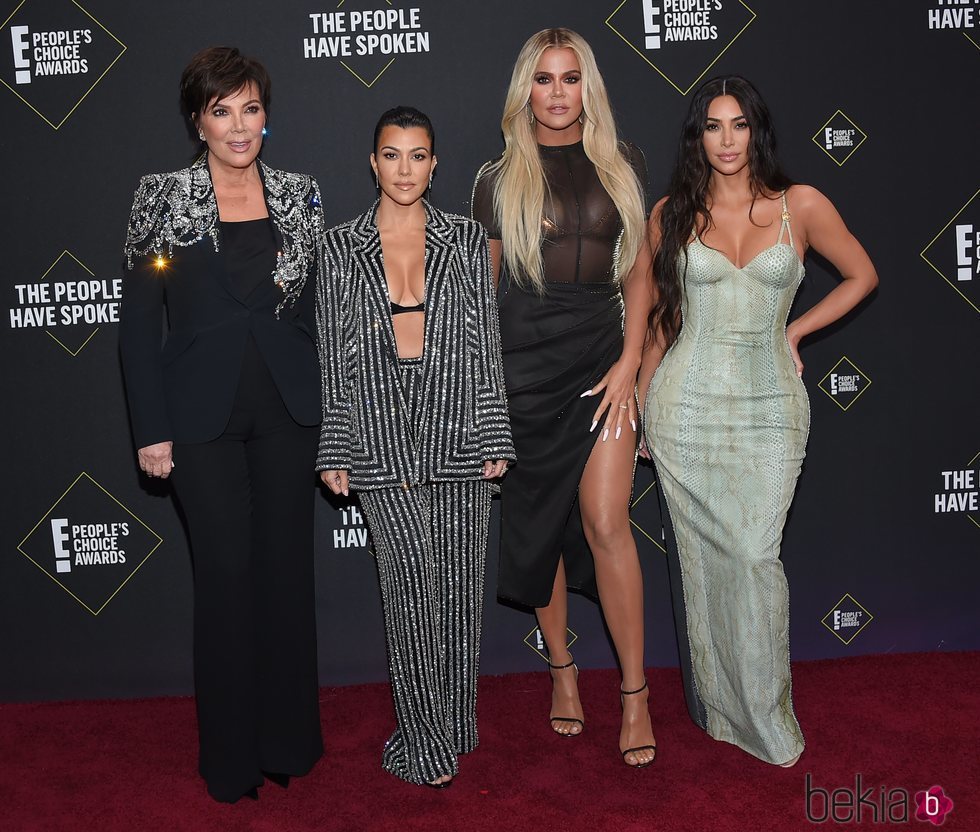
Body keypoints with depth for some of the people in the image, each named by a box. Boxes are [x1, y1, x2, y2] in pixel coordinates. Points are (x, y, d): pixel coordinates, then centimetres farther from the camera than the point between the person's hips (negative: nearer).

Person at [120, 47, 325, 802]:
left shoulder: (300, 197, 5)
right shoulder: (162, 199, -1)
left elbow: (322, 310, 9)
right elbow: (139, 324, -1)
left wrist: (333, 411, 4)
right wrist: (151, 430, -6)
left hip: (288, 412, 2)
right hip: (204, 418, -2)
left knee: (288, 566, 8)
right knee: (226, 571, 0)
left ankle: (289, 738, 25)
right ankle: (232, 754, 18)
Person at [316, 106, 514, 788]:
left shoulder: (466, 239, 6)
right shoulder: (341, 248, 5)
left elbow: (487, 343, 5)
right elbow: (333, 356, 5)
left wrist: (496, 438, 1)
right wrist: (336, 451, 2)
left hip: (459, 432, 1)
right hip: (382, 442, -1)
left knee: (459, 585, 7)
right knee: (411, 585, -2)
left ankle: (456, 724, 25)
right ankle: (424, 741, 12)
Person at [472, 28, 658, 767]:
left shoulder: (622, 166, 7)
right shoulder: (500, 179, 4)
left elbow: (639, 274, 8)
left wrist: (630, 362, -3)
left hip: (603, 357, 0)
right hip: (525, 364, 0)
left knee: (606, 521, -8)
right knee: (538, 523, 7)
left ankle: (635, 691, 4)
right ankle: (562, 667, 26)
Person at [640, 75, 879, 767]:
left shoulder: (801, 205, 2)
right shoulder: (672, 214, 4)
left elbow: (863, 276, 14)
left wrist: (796, 330, 5)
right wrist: (642, 397, 11)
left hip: (770, 406, -1)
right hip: (687, 406, 1)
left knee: (755, 556, -7)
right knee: (703, 557, 5)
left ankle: (765, 716, 11)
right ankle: (717, 703, 21)